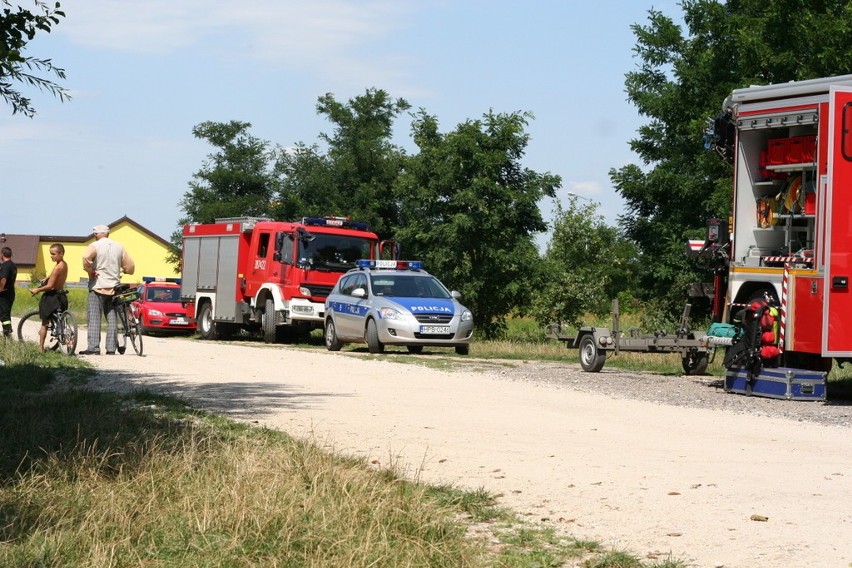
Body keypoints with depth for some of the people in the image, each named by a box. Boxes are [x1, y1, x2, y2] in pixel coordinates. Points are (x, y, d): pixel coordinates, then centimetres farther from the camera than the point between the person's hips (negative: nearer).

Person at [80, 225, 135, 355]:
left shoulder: (95, 245, -5)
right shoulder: (119, 246, 10)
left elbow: (86, 258, -26)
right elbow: (130, 266, 9)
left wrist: (90, 271, -12)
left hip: (98, 286, -4)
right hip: (114, 287, 4)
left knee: (94, 318, -5)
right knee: (112, 318, 8)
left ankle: (93, 347, -13)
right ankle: (111, 347, 6)